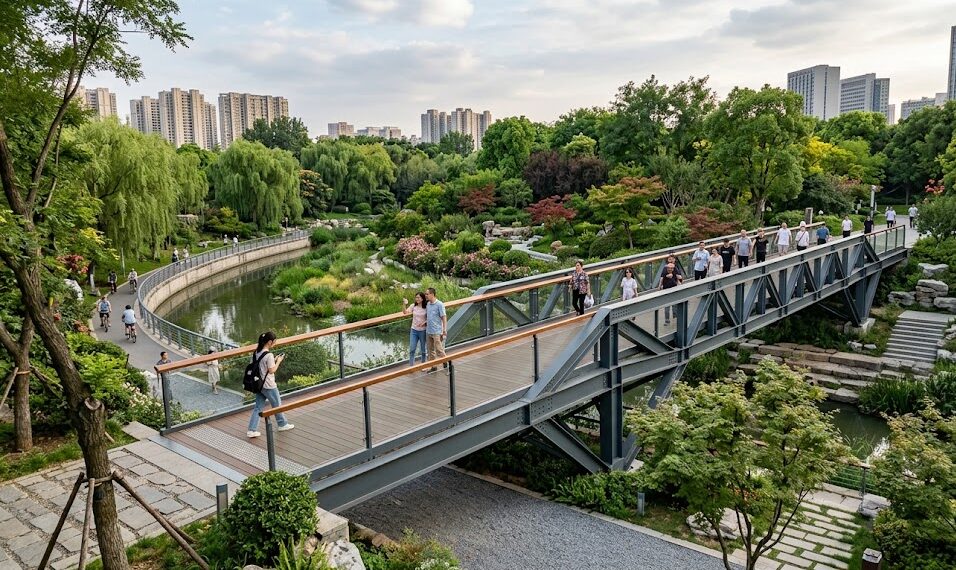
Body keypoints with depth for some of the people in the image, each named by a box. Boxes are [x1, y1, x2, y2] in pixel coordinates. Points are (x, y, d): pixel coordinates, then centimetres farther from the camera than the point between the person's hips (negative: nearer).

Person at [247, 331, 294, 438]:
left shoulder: (256, 352, 3)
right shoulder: (269, 355, -22)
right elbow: (272, 370, -18)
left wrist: (274, 360, 9)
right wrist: (278, 361, -6)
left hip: (259, 384, 7)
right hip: (269, 386, -7)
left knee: (258, 407, 12)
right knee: (277, 405, 13)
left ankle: (252, 430, 8)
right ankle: (283, 424, 29)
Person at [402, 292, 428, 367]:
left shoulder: (426, 307, -8)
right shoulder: (413, 306, -2)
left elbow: (429, 318, -2)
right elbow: (405, 312, -13)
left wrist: (424, 323, -19)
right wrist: (404, 304, -29)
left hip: (423, 330, -2)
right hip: (414, 330, 2)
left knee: (423, 350, 10)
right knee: (412, 349, 2)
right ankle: (411, 366, 10)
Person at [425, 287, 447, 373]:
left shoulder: (439, 304, -11)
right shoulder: (428, 304, 9)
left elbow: (444, 317, -11)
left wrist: (444, 330, -15)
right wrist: (425, 321, 1)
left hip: (437, 332, -7)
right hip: (428, 331, 7)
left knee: (439, 350, -5)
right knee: (430, 351, 12)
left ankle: (445, 365, 10)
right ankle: (433, 367, 21)